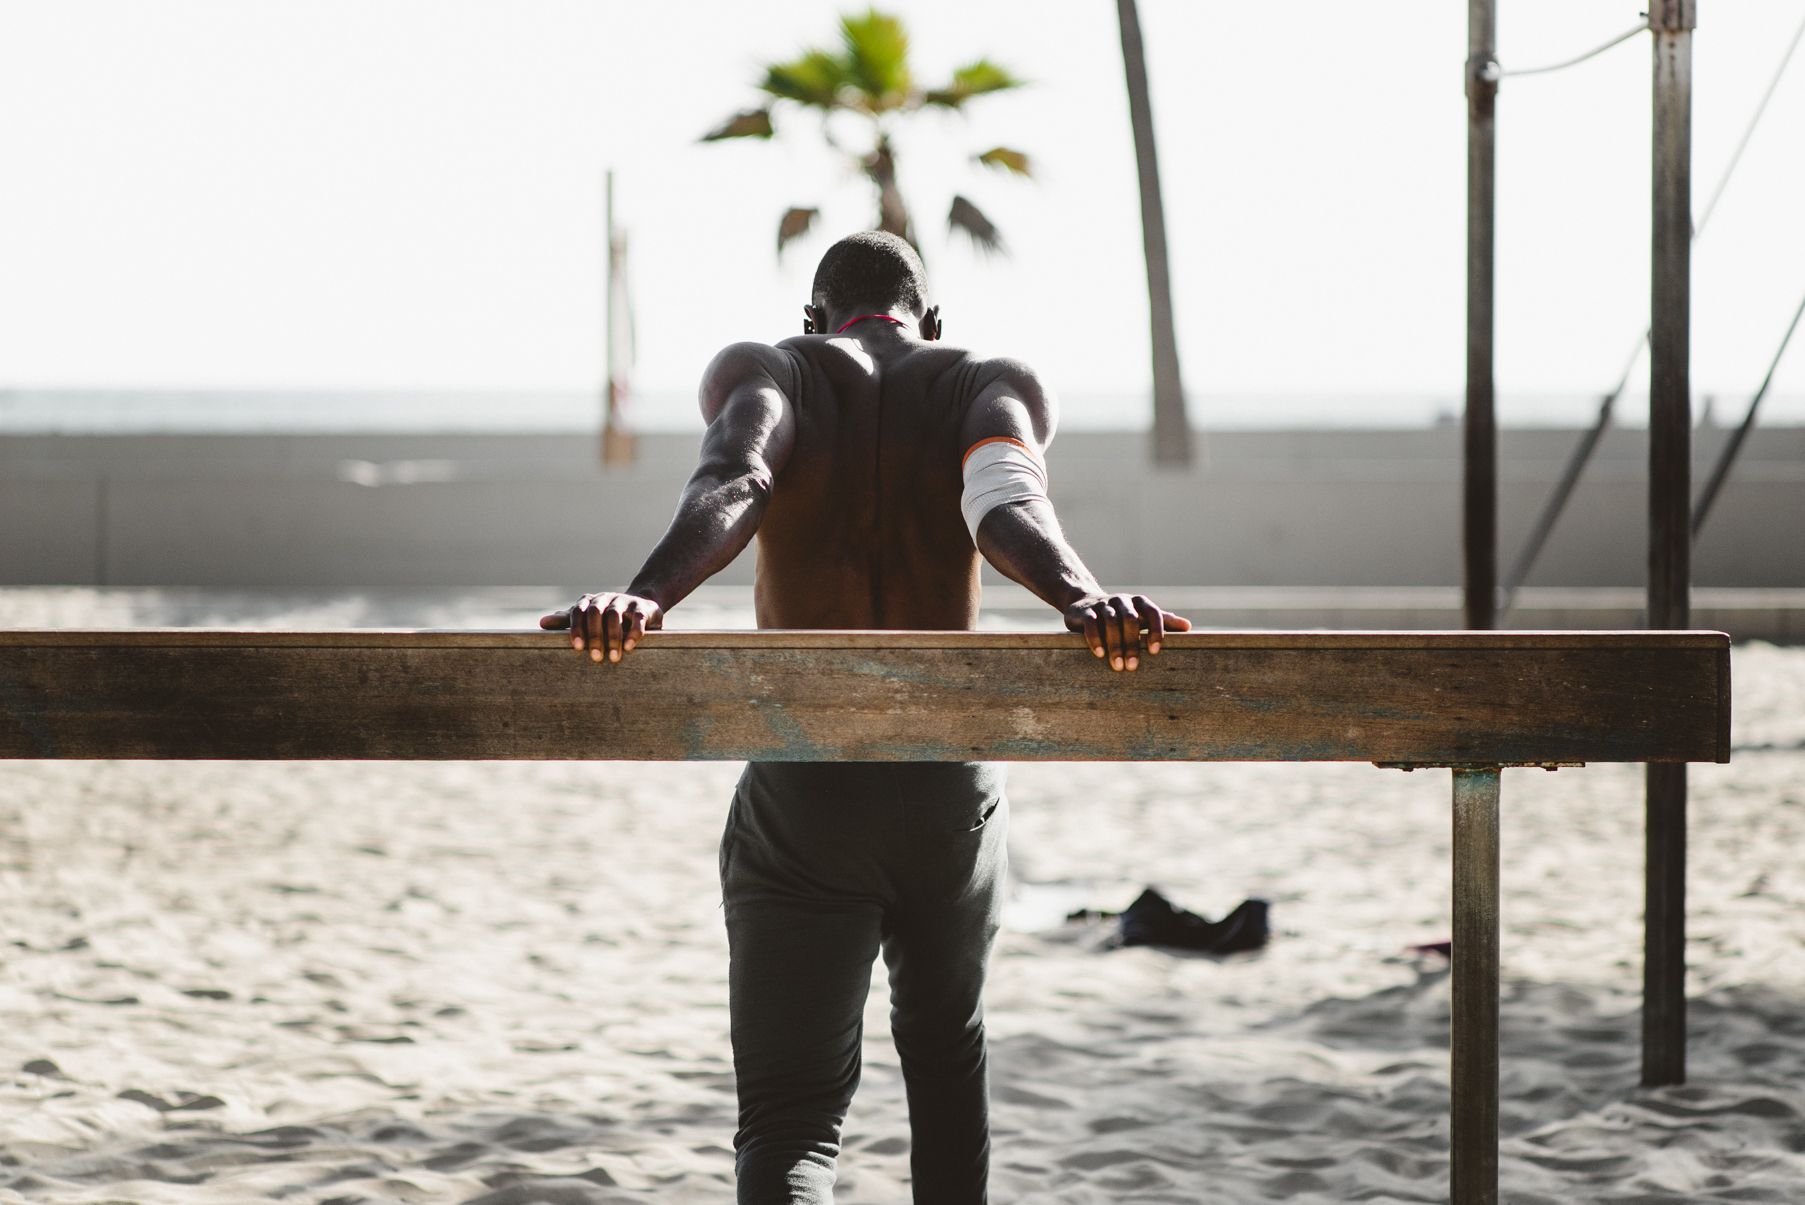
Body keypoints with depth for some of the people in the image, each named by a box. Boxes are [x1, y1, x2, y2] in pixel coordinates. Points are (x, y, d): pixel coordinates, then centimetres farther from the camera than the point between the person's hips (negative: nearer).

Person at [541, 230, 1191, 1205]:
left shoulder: (768, 371, 4)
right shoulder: (989, 384, 7)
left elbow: (732, 485, -20)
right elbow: (1008, 505, -18)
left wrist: (643, 598, -38)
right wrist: (1084, 600, -37)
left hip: (798, 793, -2)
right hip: (949, 785, 2)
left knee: (789, 1119, -3)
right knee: (945, 1049, 28)